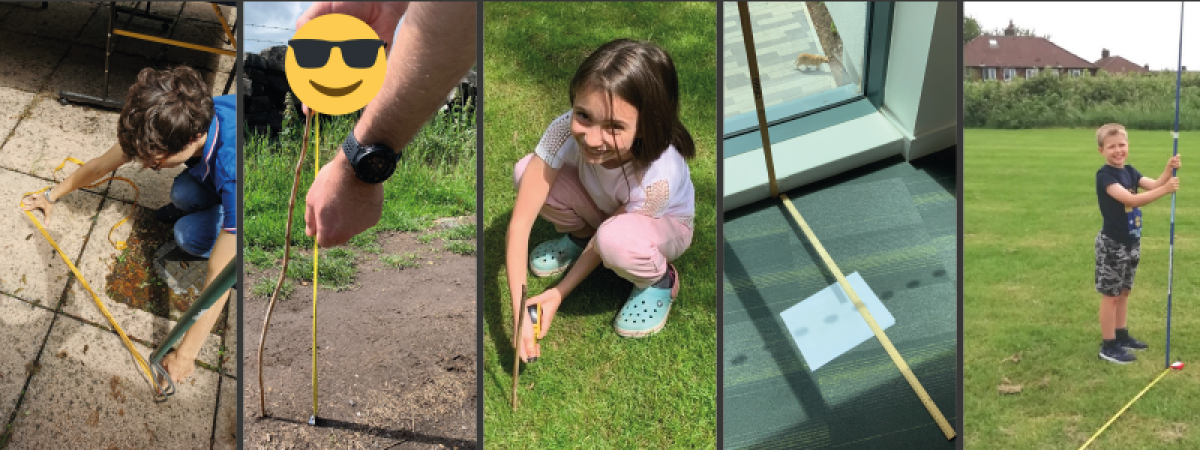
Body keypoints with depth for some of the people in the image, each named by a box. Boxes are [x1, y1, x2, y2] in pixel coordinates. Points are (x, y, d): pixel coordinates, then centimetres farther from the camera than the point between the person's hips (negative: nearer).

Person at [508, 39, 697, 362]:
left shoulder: (656, 179, -41)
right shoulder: (567, 131, -35)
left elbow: (606, 241, -23)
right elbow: (519, 223, -34)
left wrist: (558, 294, -20)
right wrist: (519, 313, -39)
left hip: (662, 224, -4)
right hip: (602, 208, 4)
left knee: (616, 240, -39)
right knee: (526, 172, -23)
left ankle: (659, 279, -3)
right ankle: (579, 235, 8)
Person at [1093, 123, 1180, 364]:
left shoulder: (1129, 171, 7)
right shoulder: (1104, 175, -19)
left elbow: (1154, 185, -7)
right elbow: (1130, 200, -30)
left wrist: (1168, 170, -24)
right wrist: (1165, 190, -35)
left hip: (1132, 241, 8)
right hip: (1112, 244, -8)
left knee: (1124, 291, 18)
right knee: (1111, 295, 0)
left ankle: (1121, 335, 31)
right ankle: (1108, 346, 6)